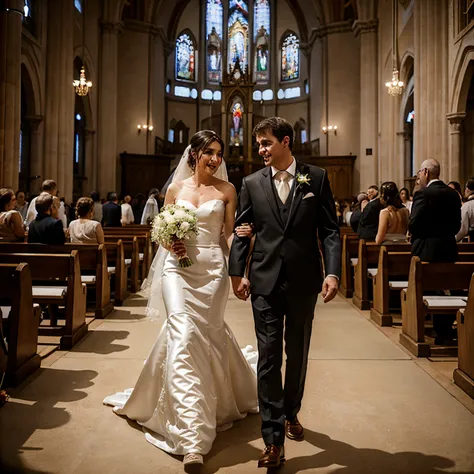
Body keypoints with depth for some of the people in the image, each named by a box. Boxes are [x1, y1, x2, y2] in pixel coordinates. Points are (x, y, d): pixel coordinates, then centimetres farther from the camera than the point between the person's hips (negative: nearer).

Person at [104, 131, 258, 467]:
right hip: (179, 267, 0)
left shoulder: (227, 190, 7)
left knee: (205, 336, 7)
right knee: (183, 335, -12)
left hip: (213, 268, 0)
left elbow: (230, 233, 5)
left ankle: (213, 403, 34)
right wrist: (170, 244, -8)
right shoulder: (176, 188, 10)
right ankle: (192, 437, -7)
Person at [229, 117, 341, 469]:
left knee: (298, 354, 16)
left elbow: (330, 229, -1)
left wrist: (332, 272, -11)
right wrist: (237, 273, -1)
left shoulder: (316, 178, 2)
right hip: (265, 282, 0)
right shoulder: (252, 183, 5)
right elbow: (241, 232, 7)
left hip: (304, 281, 0)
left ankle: (291, 412, 40)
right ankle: (274, 437, 10)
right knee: (269, 357, 1)